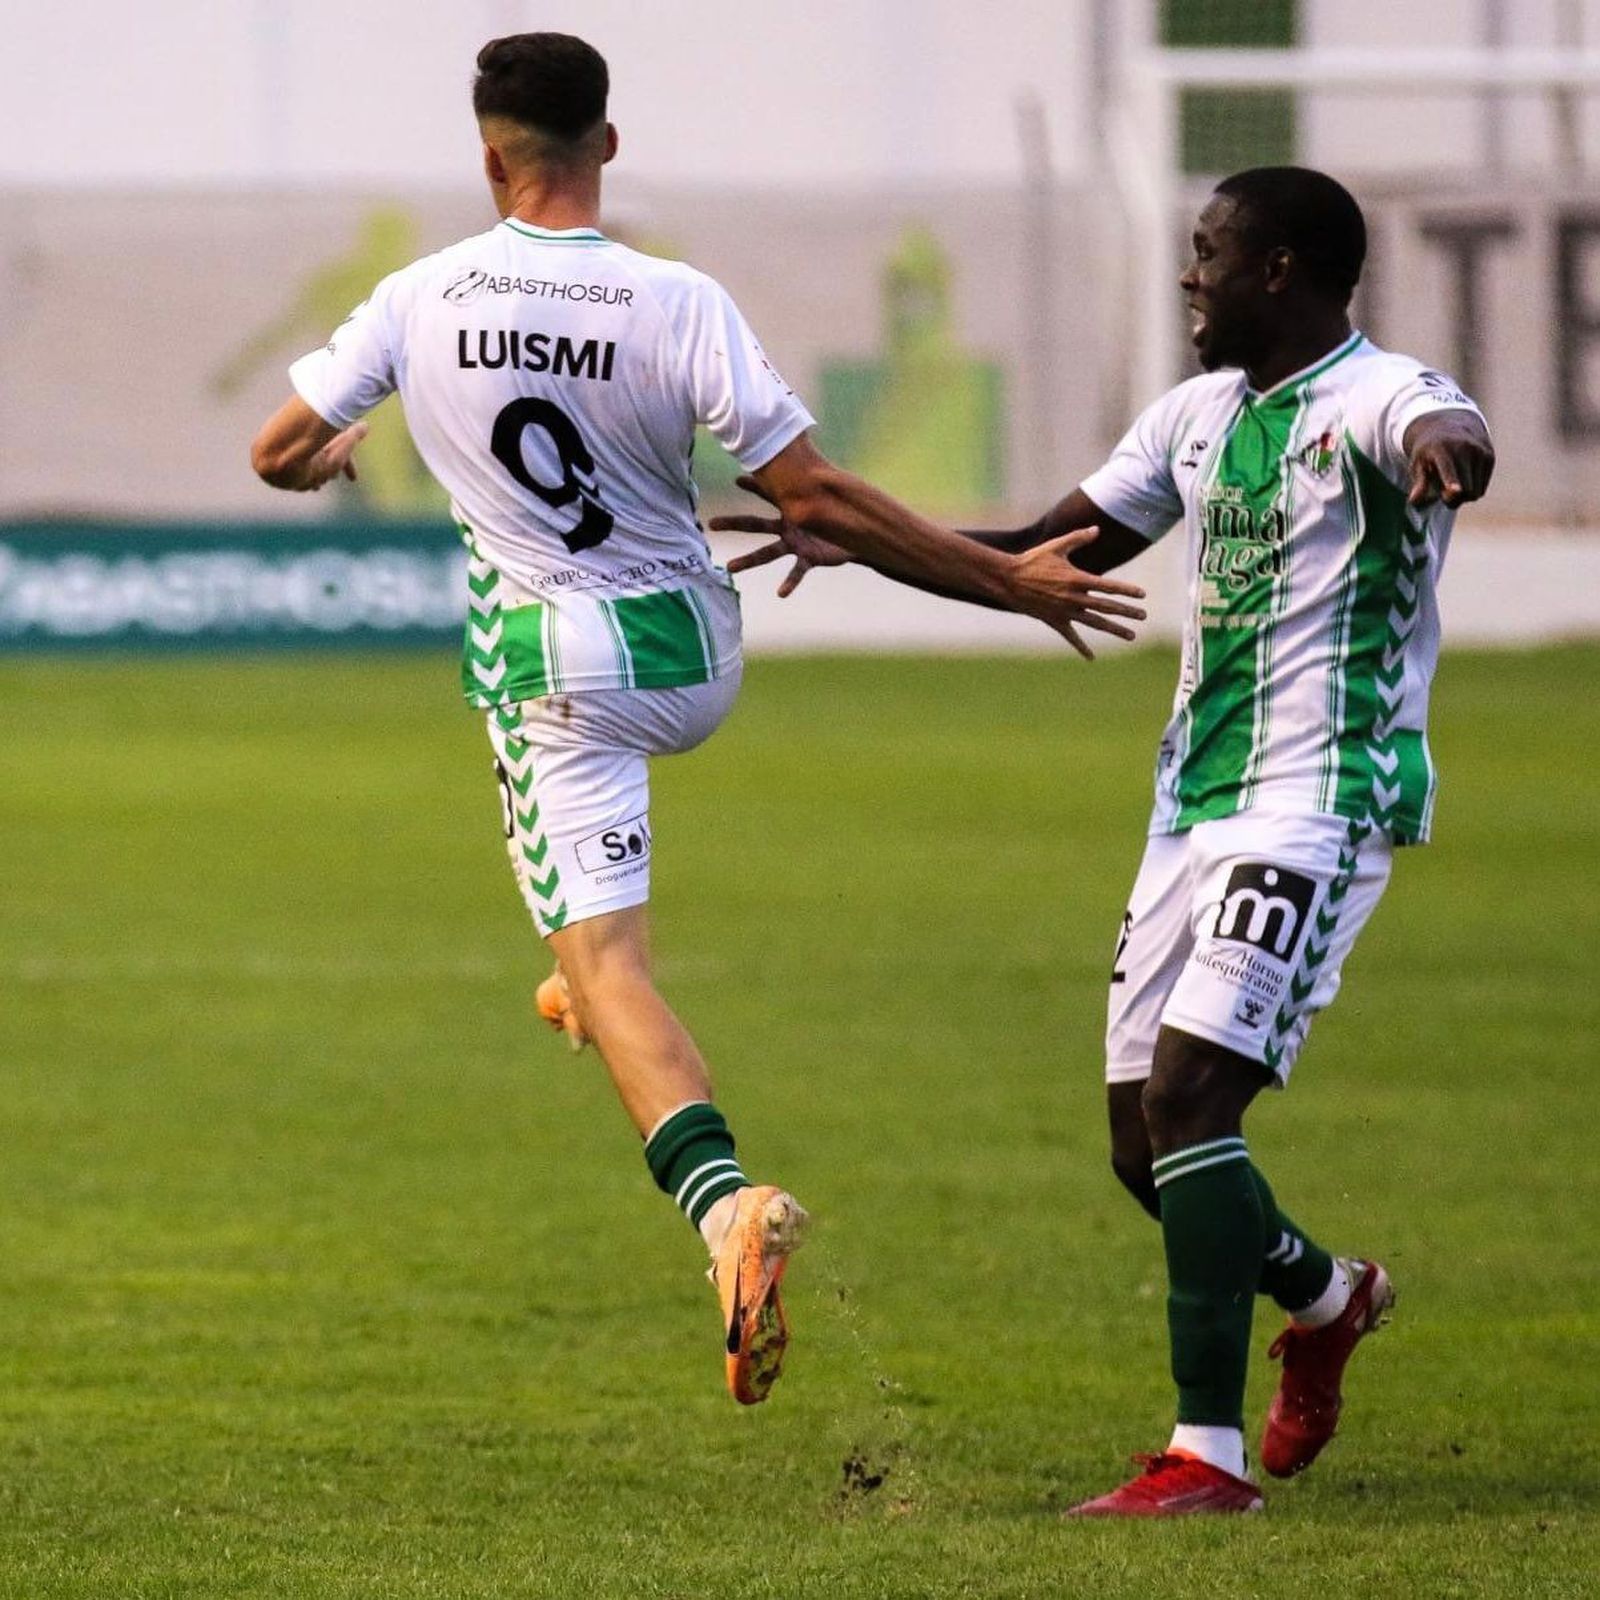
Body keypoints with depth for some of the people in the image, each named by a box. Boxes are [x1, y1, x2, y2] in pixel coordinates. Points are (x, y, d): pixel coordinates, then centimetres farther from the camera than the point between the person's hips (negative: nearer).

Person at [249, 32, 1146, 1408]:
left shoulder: (421, 302, -10)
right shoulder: (678, 306, -15)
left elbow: (279, 453, 1)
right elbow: (814, 496, -16)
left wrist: (328, 458, 28)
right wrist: (1011, 582, -8)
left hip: (549, 669, -2)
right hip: (695, 661, 2)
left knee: (605, 957, -7)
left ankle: (725, 1201, -30)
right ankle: (588, 974, 47)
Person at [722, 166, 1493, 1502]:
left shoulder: (1374, 397, -10)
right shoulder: (1199, 414, 15)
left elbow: (1446, 428, -36)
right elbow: (1049, 554, 24)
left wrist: (1444, 444, -61)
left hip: (1314, 806, -8)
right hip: (1194, 806, 8)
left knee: (1187, 1098, -21)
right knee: (1144, 1140, 8)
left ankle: (1211, 1453, -18)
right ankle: (1329, 1296, 38)